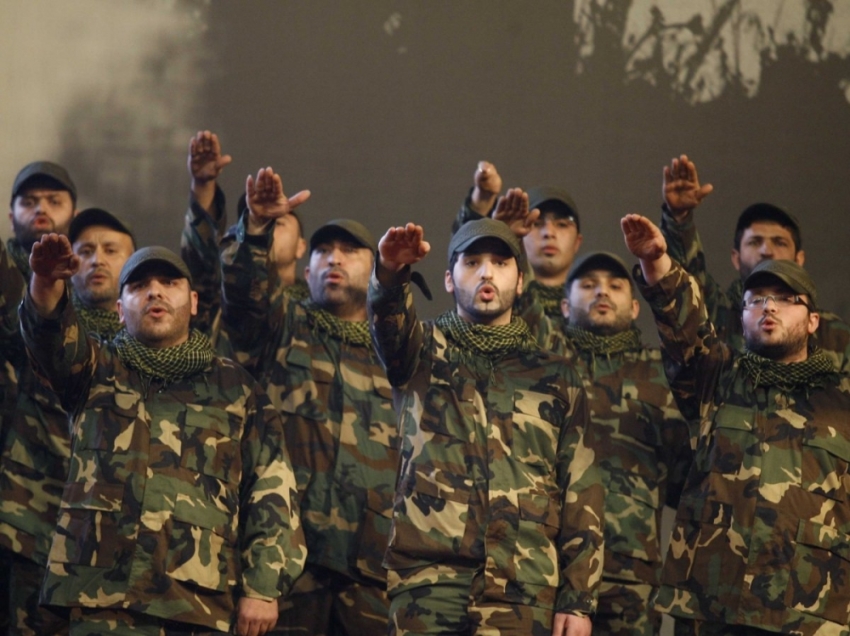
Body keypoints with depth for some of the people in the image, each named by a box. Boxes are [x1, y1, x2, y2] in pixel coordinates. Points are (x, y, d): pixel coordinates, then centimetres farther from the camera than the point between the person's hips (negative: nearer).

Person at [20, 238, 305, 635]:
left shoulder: (236, 389, 15)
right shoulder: (98, 371, 15)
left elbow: (272, 492, 10)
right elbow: (53, 339, -7)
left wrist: (263, 587, -1)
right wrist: (46, 289, -30)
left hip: (202, 600, 1)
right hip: (104, 593, 0)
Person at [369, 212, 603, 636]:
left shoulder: (556, 378, 15)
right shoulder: (424, 353, 13)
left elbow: (581, 496, 12)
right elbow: (389, 320, -12)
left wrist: (579, 599, 3)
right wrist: (391, 272, -35)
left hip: (523, 592, 1)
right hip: (427, 584, -1)